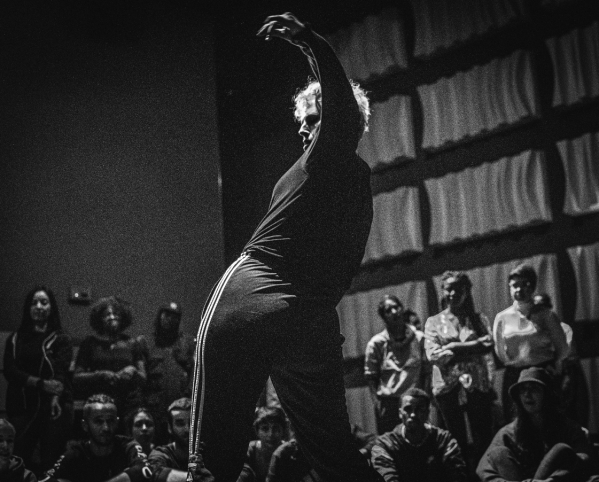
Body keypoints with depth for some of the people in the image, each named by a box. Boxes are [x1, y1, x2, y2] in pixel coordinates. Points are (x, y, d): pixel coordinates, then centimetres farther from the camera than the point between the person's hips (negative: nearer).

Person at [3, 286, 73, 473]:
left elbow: (61, 373, -9)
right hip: (21, 407, 2)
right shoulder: (15, 339, 12)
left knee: (51, 462, -6)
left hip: (53, 406, -2)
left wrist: (56, 398, -29)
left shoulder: (61, 339, 4)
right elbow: (9, 370, -1)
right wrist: (42, 383, -15)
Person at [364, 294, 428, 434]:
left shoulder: (419, 338, 5)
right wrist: (377, 402, -6)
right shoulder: (376, 343, 1)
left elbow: (426, 372, 7)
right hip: (387, 403, -1)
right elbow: (371, 377, 2)